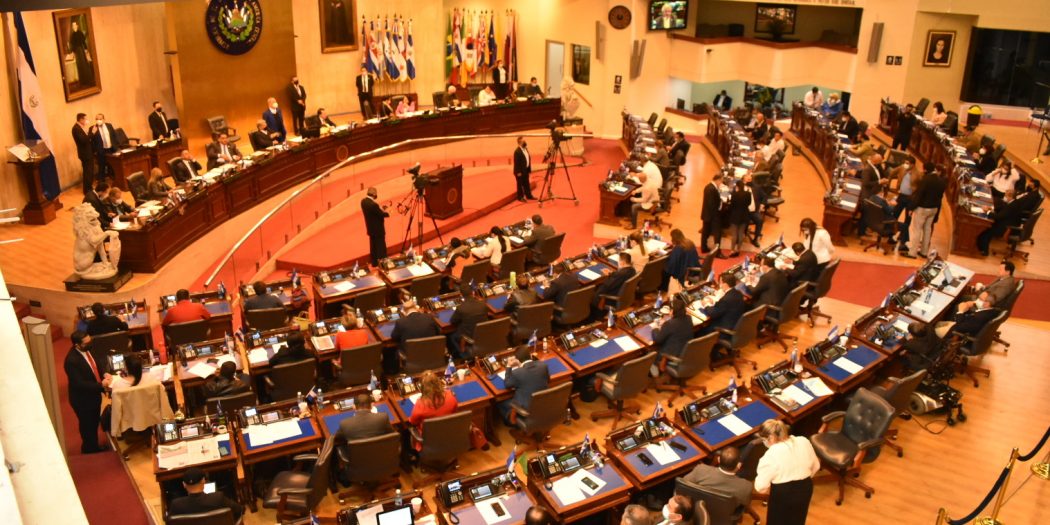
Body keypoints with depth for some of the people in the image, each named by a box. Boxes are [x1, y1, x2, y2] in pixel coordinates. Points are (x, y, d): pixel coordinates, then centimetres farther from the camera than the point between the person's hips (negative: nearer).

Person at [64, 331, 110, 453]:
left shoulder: (86, 349, -7)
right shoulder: (72, 360, -32)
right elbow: (79, 384, -31)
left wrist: (103, 374, -7)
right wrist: (101, 385, -27)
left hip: (94, 395, 8)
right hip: (83, 400, -8)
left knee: (94, 423, 25)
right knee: (87, 427, 14)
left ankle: (95, 447, 45)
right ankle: (89, 451, 35)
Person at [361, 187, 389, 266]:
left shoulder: (363, 201, -3)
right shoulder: (373, 204, -30)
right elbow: (382, 214, -19)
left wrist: (381, 209, 4)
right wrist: (387, 213, 1)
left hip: (371, 228, 8)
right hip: (378, 229, -8)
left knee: (373, 246, 17)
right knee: (381, 246, 5)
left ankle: (374, 262, 27)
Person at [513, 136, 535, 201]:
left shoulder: (525, 149, 12)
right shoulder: (517, 151, -17)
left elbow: (528, 159, 17)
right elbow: (516, 162, -19)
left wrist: (529, 169, 12)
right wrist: (518, 172, -20)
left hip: (526, 170, 8)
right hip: (520, 171, -8)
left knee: (527, 184, 14)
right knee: (520, 184, 1)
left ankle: (529, 195, 22)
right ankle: (520, 197, 9)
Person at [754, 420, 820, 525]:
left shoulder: (771, 455, -23)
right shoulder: (804, 442, -6)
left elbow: (761, 486, -20)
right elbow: (815, 466, 9)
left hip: (783, 494, -6)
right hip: (805, 488, 6)